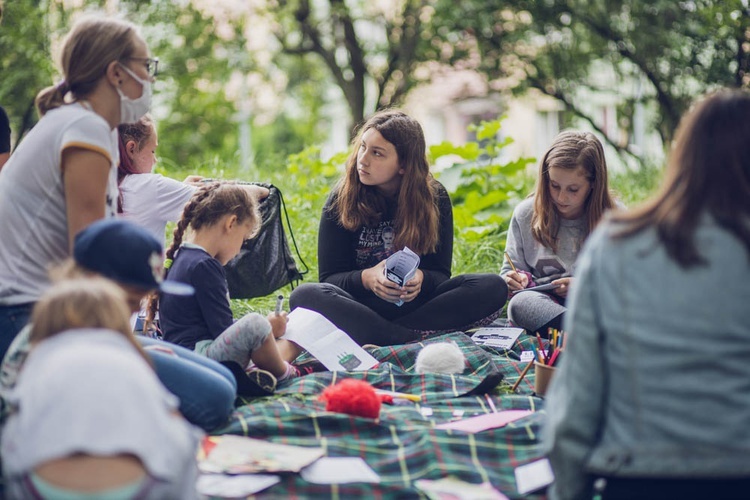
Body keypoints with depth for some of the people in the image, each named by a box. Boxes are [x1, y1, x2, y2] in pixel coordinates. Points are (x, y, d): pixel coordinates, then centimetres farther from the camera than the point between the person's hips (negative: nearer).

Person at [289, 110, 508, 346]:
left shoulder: (435, 198, -1)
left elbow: (440, 273, -1)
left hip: (415, 304, 2)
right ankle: (418, 338, -35)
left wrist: (420, 279, -25)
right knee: (304, 296, -33)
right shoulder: (342, 199, -4)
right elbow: (329, 278, -5)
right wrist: (366, 279, -27)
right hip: (362, 305, -1)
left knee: (493, 287, -24)